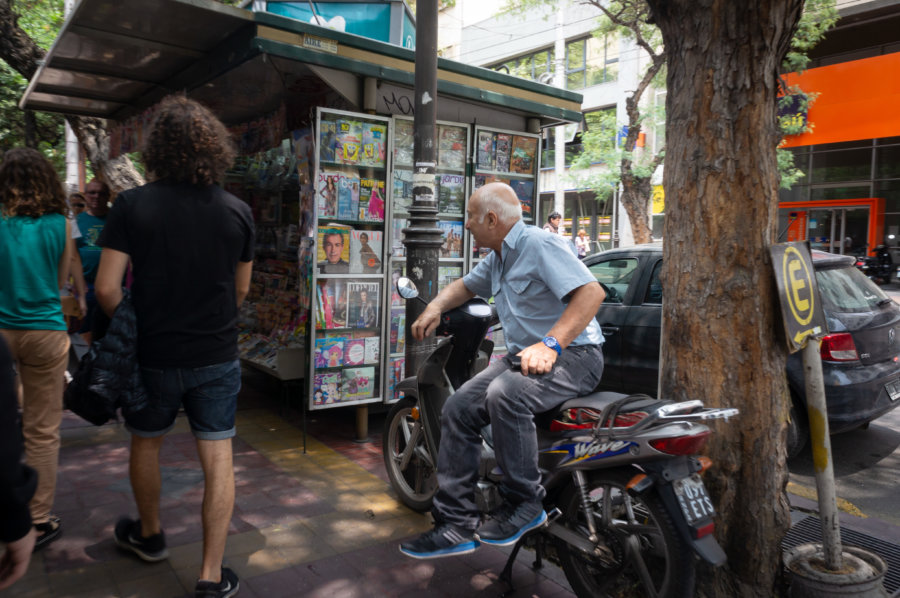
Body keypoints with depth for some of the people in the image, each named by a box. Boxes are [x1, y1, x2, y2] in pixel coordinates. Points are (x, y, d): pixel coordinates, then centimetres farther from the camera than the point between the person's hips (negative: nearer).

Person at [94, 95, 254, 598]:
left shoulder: (132, 206, -11)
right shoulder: (238, 211, -5)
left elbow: (107, 288, -13)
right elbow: (241, 290, 4)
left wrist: (133, 329, 5)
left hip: (154, 354, 0)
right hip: (218, 357, 1)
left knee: (147, 443, 23)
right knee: (218, 458, 7)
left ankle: (149, 536, 44)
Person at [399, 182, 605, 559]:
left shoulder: (540, 244, -13)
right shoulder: (497, 259, 16)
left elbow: (592, 291, -23)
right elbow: (466, 285, 33)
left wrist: (550, 345, -32)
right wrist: (436, 307, 11)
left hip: (573, 355, -9)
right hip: (522, 356, 9)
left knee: (505, 394, -36)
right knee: (458, 408, -6)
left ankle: (525, 503, -17)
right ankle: (456, 524, -1)